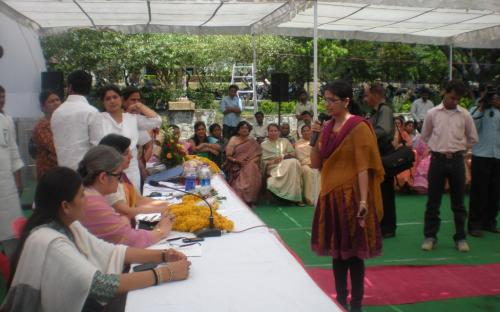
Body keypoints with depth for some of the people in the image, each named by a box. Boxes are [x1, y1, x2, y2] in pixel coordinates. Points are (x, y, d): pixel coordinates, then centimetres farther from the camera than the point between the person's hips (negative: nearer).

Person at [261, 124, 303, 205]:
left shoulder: (285, 141, 22)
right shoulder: (263, 145, 15)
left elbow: (293, 153, 12)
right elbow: (263, 161, 6)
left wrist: (283, 157, -8)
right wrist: (273, 161, -13)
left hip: (287, 165, 1)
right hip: (273, 168, -1)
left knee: (293, 162, -35)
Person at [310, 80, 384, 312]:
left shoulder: (358, 127, -10)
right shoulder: (327, 128, 10)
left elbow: (363, 166, -16)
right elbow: (316, 164, 11)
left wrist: (363, 200, -22)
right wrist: (315, 139, -3)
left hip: (351, 196, -6)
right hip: (330, 196, 6)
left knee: (354, 252, 2)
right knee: (337, 250, 12)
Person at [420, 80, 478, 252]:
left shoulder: (465, 115, 1)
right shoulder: (432, 113, 0)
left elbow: (473, 138, 12)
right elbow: (425, 136, 11)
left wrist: (457, 149, 8)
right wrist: (438, 148, 5)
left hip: (457, 160, 1)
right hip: (437, 160, -1)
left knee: (458, 201, 8)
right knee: (433, 201, 4)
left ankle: (460, 237, 19)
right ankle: (430, 236, 14)